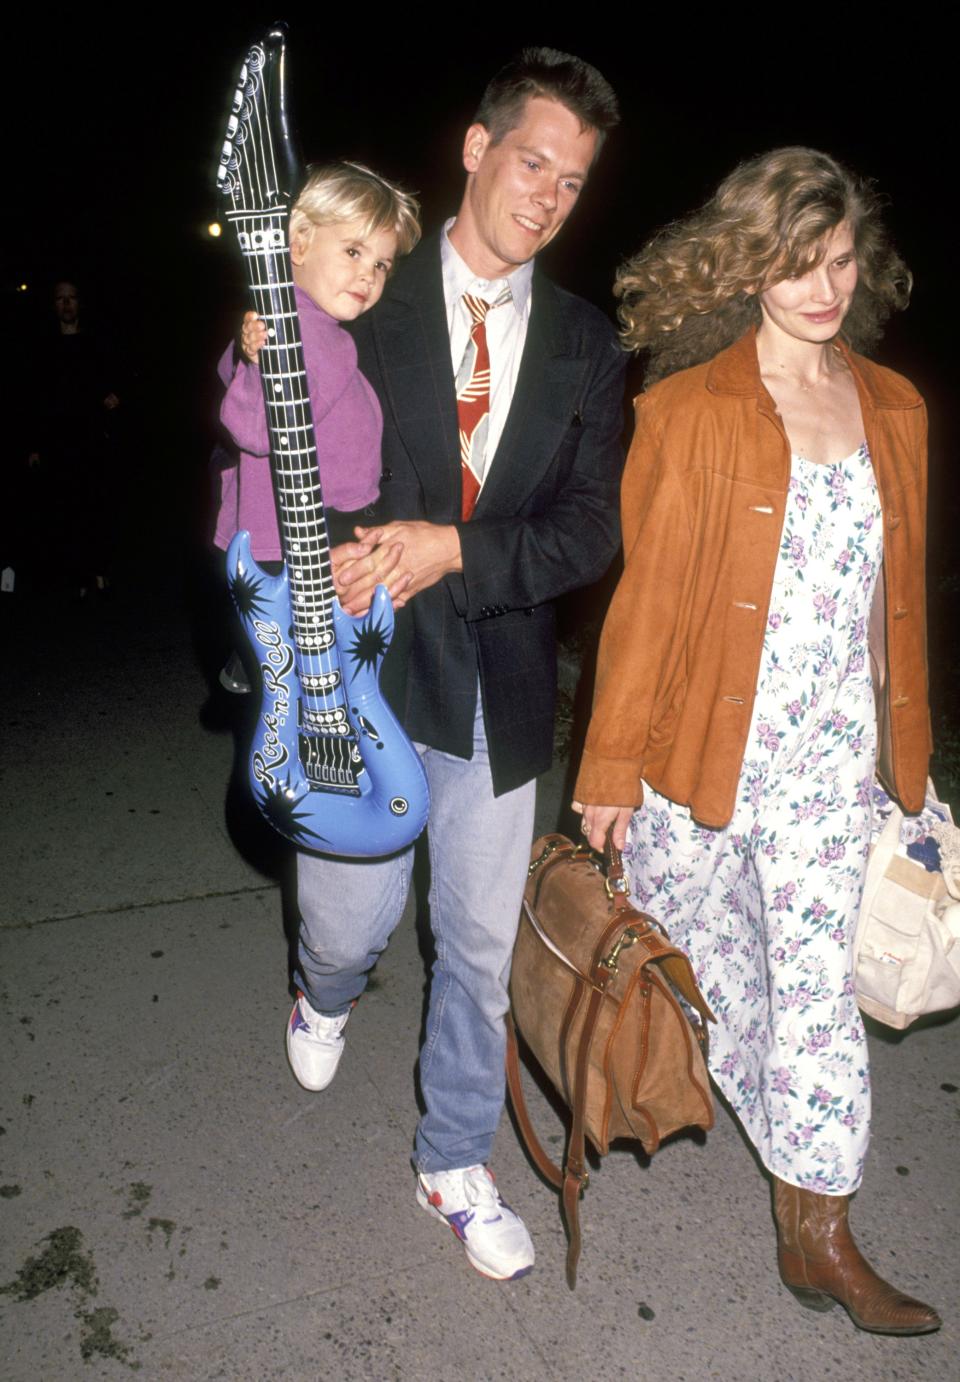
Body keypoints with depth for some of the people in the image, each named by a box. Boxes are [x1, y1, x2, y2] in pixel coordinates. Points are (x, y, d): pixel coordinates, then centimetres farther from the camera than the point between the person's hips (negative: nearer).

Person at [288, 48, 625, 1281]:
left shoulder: (585, 345, 5)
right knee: (352, 921, 8)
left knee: (481, 946, 12)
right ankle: (325, 993, 49)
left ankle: (454, 1165, 35)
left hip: (500, 684, 3)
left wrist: (456, 550, -16)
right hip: (361, 667, -2)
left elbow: (591, 529, -2)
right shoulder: (363, 300, -2)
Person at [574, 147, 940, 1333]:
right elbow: (646, 596, -9)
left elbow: (900, 596, 11)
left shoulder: (894, 410, 6)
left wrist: (908, 756, 12)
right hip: (702, 745, -3)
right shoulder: (691, 410, -9)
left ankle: (816, 1236, 24)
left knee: (817, 983, 8)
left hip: (830, 757, 3)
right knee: (690, 961, 16)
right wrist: (609, 766, -7)